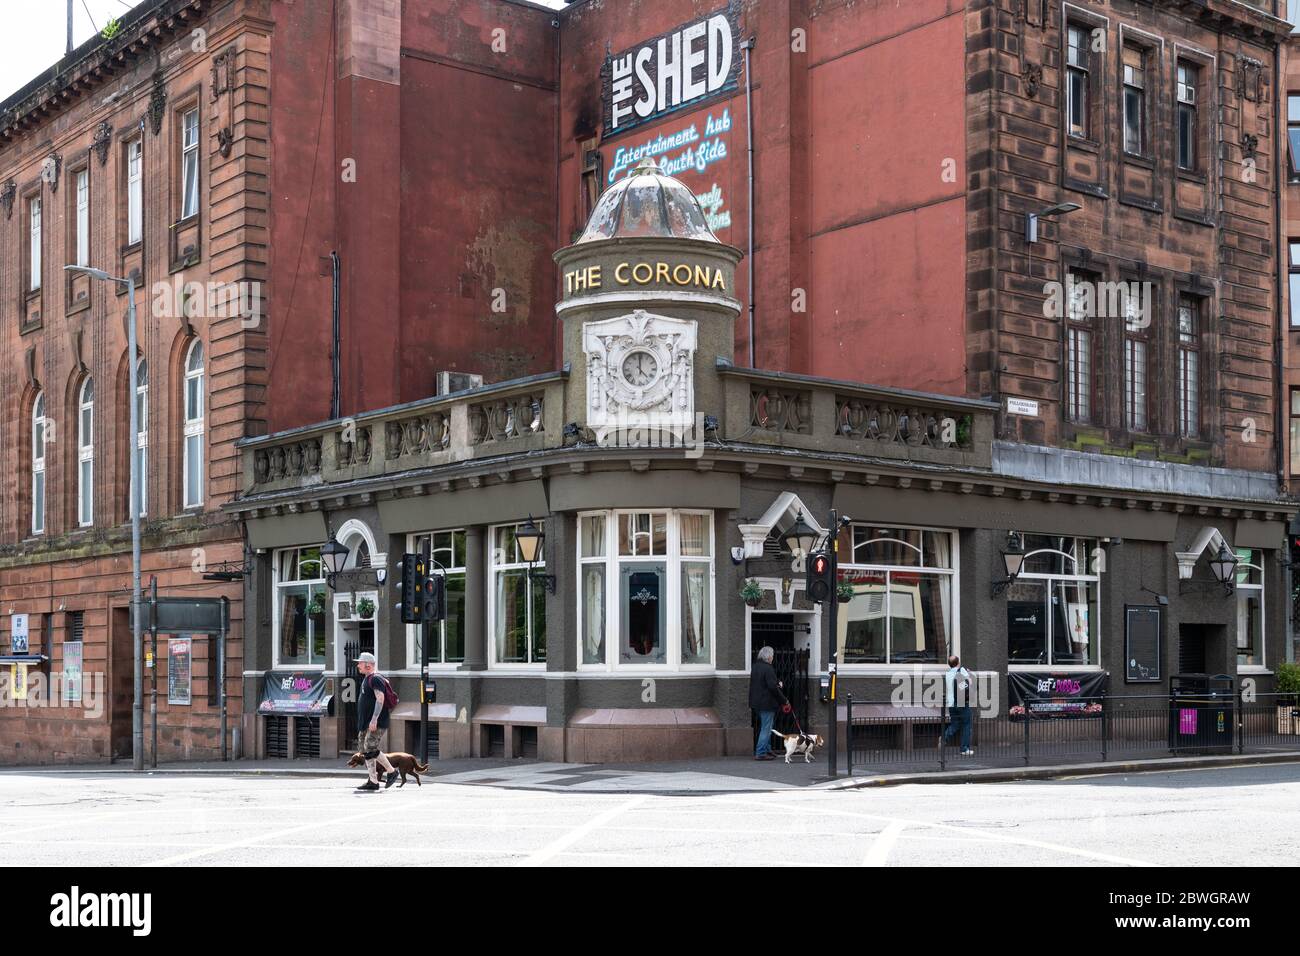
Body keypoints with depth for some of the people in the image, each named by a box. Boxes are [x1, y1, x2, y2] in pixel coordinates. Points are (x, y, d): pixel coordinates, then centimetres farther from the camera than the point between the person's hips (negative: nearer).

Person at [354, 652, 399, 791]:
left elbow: (380, 699, -22)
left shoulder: (375, 679, -13)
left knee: (371, 748, -17)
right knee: (364, 749, 7)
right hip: (366, 723, 10)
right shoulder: (366, 679, 19)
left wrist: (374, 719, -29)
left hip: (377, 723, -10)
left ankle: (391, 771, -3)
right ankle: (373, 781, 9)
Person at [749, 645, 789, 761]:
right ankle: (760, 753, -2)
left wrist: (777, 683, 12)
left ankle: (767, 750, 27)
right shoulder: (768, 668, -18)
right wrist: (784, 700, -12)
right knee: (766, 728, -2)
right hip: (767, 703, -9)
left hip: (757, 702, 9)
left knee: (766, 727, 20)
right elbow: (773, 687, -22)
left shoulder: (755, 667, 10)